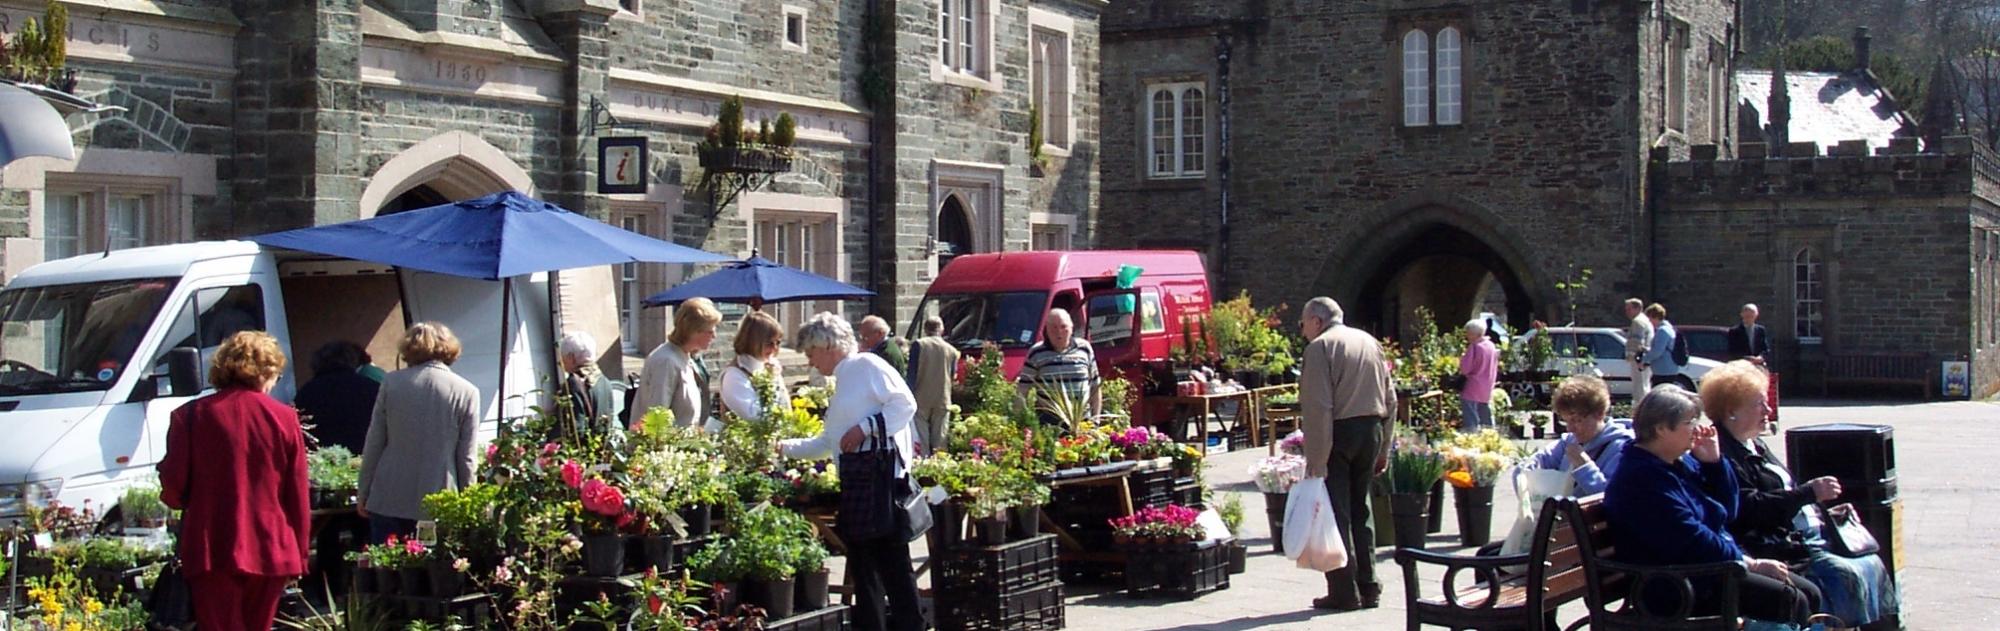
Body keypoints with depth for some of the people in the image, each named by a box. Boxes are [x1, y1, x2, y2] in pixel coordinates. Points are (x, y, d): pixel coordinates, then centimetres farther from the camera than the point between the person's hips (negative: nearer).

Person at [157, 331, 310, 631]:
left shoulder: (191, 415, -3)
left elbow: (173, 486, -2)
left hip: (213, 551, -2)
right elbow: (298, 496, 2)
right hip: (271, 551, 2)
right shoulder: (285, 418, -1)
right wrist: (300, 554, 12)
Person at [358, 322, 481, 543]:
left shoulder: (391, 383, 1)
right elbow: (466, 458, -1)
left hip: (389, 500, 1)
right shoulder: (467, 392, -2)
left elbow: (374, 444, 4)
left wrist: (363, 493, 13)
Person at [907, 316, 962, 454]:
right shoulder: (951, 350, 4)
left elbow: (911, 373, -6)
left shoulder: (918, 345, -3)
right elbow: (953, 375, 11)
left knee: (920, 439, 1)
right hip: (943, 401, 2)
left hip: (921, 400, -2)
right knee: (939, 439, 5)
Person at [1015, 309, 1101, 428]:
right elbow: (1024, 390, 5)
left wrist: (1096, 418, 12)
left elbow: (1095, 387, 16)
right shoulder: (1036, 353, 3)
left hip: (1082, 421, 2)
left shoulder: (1084, 349, 10)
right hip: (1048, 422, -2)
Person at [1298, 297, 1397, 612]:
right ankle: (1369, 588, 18)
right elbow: (1390, 399, 14)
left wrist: (1315, 458, -17)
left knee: (1336, 513, -1)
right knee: (1361, 509, 16)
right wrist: (1383, 449, 17)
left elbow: (1318, 406, -17)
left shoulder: (1320, 347, -9)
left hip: (1338, 432, -7)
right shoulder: (1370, 342, 13)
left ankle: (1344, 593, -1)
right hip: (1372, 430, 7)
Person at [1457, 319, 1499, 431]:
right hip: (1487, 390, 8)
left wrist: (1461, 358, -2)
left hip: (1472, 392, -8)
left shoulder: (1474, 347, -18)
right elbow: (1495, 368, 15)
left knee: (1470, 423, -6)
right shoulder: (1491, 346, 6)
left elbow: (1465, 369, -19)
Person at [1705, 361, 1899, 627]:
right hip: (1783, 547, -10)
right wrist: (1809, 493, -25)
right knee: (1847, 575, -23)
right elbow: (1751, 508, -26)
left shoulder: (1755, 445, 18)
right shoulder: (1723, 454, -16)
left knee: (1871, 563, 3)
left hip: (1807, 534, 10)